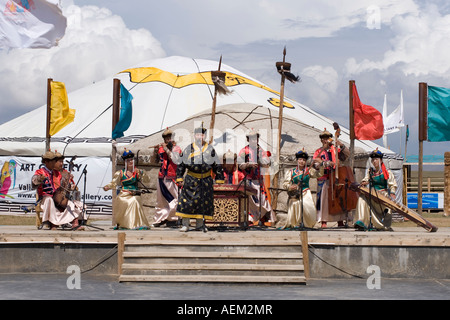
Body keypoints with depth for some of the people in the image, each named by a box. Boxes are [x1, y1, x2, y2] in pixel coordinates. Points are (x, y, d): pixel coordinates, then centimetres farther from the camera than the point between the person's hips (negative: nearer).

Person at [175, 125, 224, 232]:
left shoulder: (210, 149, 4)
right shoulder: (189, 149, 0)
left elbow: (217, 166, 9)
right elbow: (181, 164, 6)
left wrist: (219, 180, 7)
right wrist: (179, 178, 2)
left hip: (206, 180, 2)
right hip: (191, 179, -1)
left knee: (204, 201, 5)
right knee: (187, 201, -6)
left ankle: (200, 223, 17)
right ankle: (185, 224, 0)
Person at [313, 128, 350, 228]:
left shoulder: (335, 149, 14)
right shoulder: (319, 151, 8)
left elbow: (347, 155, 6)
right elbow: (316, 164, -6)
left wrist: (342, 146, -5)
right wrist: (327, 163, -17)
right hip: (324, 180, -2)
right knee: (324, 200, -6)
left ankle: (340, 222, 5)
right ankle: (323, 222, -2)